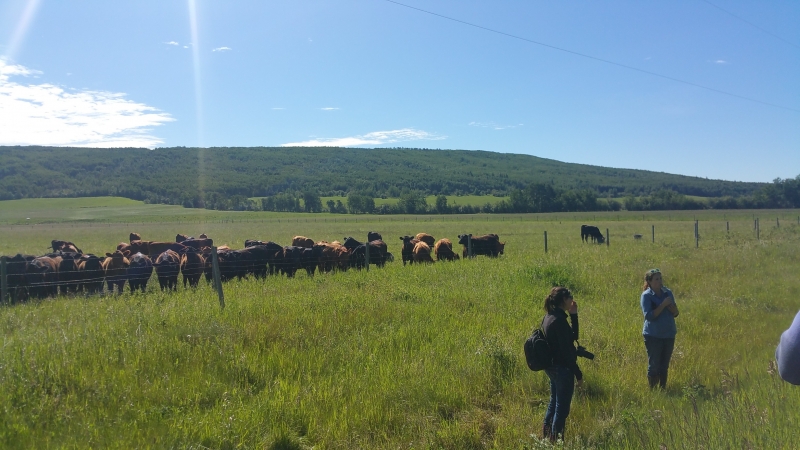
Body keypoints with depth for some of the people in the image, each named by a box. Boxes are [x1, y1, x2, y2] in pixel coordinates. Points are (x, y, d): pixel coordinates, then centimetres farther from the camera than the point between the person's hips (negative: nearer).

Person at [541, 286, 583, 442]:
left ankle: (546, 435, 33)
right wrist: (578, 374, -15)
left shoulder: (549, 317, 6)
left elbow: (573, 336, 12)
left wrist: (573, 315, 4)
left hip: (552, 367, 10)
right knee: (562, 407, 4)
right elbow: (566, 351, -22)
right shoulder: (559, 320, -23)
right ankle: (556, 439, 14)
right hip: (562, 369, -10)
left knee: (554, 402, 22)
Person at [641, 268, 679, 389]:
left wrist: (671, 305, -13)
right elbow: (649, 316, -20)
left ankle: (663, 389, 23)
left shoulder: (668, 293, 4)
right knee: (654, 365, 1)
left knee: (665, 365, 12)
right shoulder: (646, 295, -10)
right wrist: (663, 304, -22)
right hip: (653, 336, -5)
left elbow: (675, 313, 8)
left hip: (669, 334, 5)